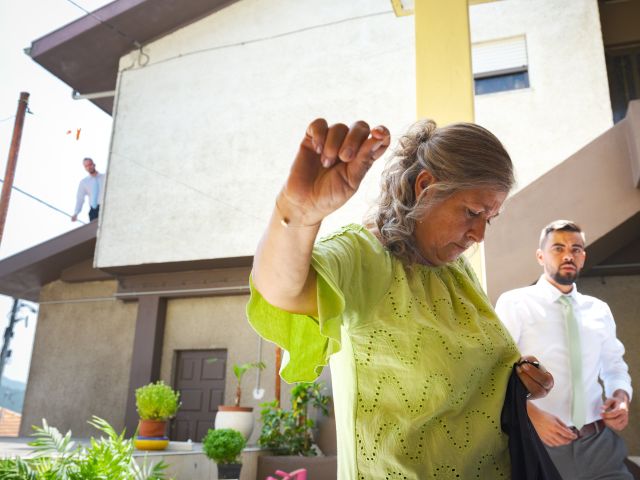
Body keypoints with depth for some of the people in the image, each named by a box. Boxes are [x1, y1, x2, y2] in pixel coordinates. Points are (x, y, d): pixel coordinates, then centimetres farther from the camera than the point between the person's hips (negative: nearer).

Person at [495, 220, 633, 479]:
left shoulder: (599, 310, 10)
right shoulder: (514, 303, -6)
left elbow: (615, 367, 19)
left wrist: (621, 396, -1)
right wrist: (531, 414, -23)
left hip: (599, 443, 4)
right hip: (538, 444, -4)